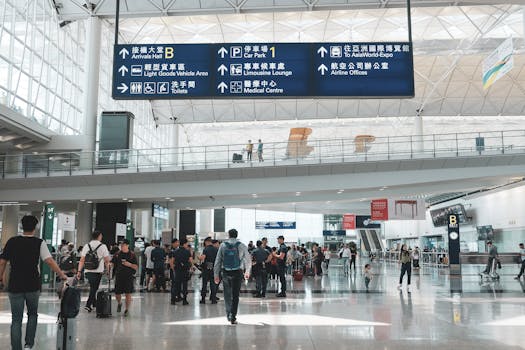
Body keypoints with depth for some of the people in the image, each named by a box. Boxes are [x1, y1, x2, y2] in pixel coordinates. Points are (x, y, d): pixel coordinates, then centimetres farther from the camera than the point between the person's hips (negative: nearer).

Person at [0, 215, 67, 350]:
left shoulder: (12, 241, 2)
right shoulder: (39, 243, -5)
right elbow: (49, 261, -13)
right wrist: (62, 275, -8)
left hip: (15, 286, 1)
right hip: (33, 286, -1)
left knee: (16, 320, 6)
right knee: (32, 314, 20)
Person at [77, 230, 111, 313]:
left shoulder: (86, 246, 7)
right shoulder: (102, 246, -3)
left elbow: (82, 260, 5)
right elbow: (107, 261, -2)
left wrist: (79, 271, 7)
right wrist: (108, 271, 7)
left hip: (87, 271, 4)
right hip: (98, 271, -4)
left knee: (93, 288, 18)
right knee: (94, 288, 1)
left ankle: (94, 303, 27)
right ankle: (88, 305, -6)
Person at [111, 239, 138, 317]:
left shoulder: (132, 255, -1)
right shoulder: (117, 254, 6)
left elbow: (136, 267, -1)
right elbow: (112, 263, 8)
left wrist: (129, 264, -17)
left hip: (129, 276, -2)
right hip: (119, 276, 2)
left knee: (128, 294, -2)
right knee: (117, 293, 6)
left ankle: (127, 309, 13)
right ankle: (119, 303, 39)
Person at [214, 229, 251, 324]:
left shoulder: (223, 245, 2)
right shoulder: (241, 246, 0)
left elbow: (218, 261, 1)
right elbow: (248, 260, 5)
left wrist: (216, 274, 7)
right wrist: (247, 272, 20)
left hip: (225, 272, 1)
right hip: (237, 272, -1)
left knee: (227, 294, 16)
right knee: (235, 295, 4)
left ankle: (228, 314, 21)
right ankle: (233, 317, 2)